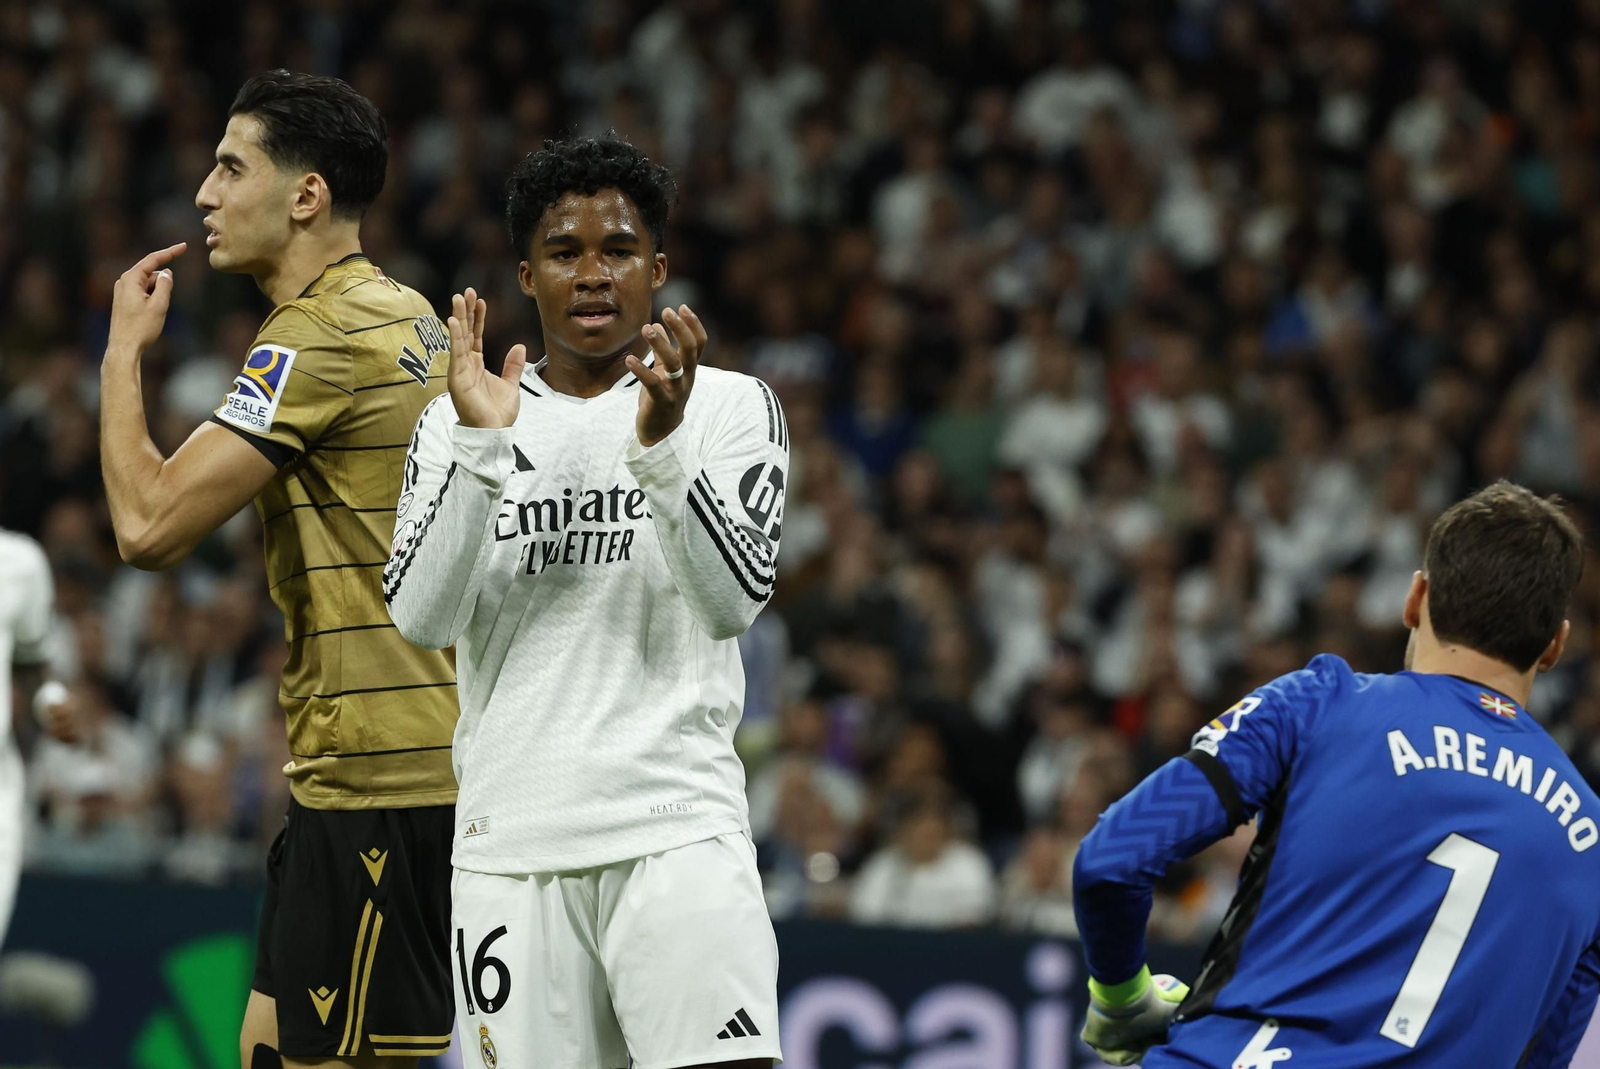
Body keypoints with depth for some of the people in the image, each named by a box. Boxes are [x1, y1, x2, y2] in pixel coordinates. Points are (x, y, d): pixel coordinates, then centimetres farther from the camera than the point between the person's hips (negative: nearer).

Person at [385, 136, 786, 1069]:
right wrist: (480, 444, -13)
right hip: (512, 839, 2)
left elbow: (737, 599, -7)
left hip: (677, 824, -2)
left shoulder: (732, 406, 6)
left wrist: (661, 447, -20)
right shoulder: (454, 424, 10)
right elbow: (421, 618, -3)